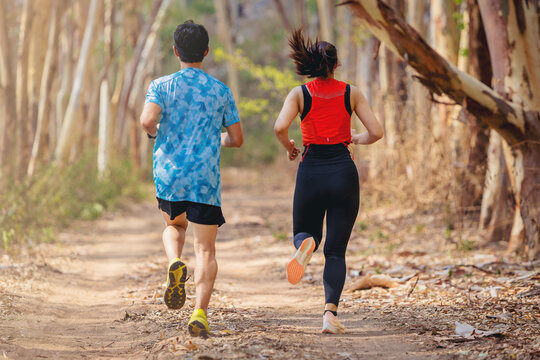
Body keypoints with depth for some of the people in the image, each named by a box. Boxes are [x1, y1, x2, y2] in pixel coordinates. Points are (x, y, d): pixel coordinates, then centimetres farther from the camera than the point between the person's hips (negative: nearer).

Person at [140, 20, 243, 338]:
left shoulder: (162, 86, 0)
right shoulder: (221, 91, 4)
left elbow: (147, 121, -17)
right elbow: (237, 139, 8)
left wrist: (155, 133, 6)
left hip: (168, 174, 1)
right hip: (206, 180, -1)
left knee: (174, 226, 28)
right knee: (206, 250, 2)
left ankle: (175, 264, -4)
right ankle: (200, 313, -15)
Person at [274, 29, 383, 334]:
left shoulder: (300, 94, 1)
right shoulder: (351, 93, 4)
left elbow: (280, 127, -15)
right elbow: (376, 132, -1)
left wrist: (289, 147, 5)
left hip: (311, 172, 0)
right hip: (344, 171, 0)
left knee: (303, 232, 21)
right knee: (336, 251, 6)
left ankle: (306, 244, -18)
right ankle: (330, 312, -12)